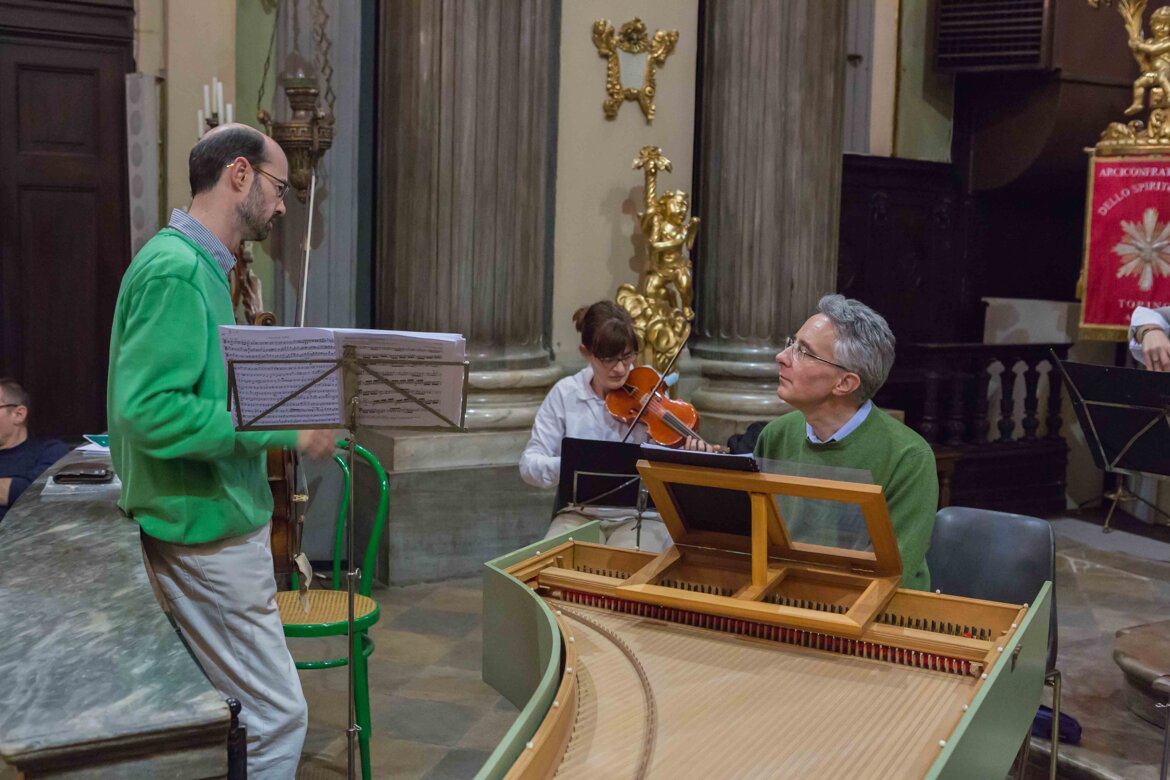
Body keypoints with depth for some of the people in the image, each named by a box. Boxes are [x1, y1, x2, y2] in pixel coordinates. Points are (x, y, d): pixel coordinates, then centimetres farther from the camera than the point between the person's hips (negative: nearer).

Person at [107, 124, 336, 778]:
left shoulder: (199, 267, 14)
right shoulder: (176, 270, -18)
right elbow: (148, 409, -26)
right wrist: (283, 429, -24)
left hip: (220, 528, 10)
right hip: (207, 534, -10)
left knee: (244, 710, 19)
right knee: (277, 718, -4)